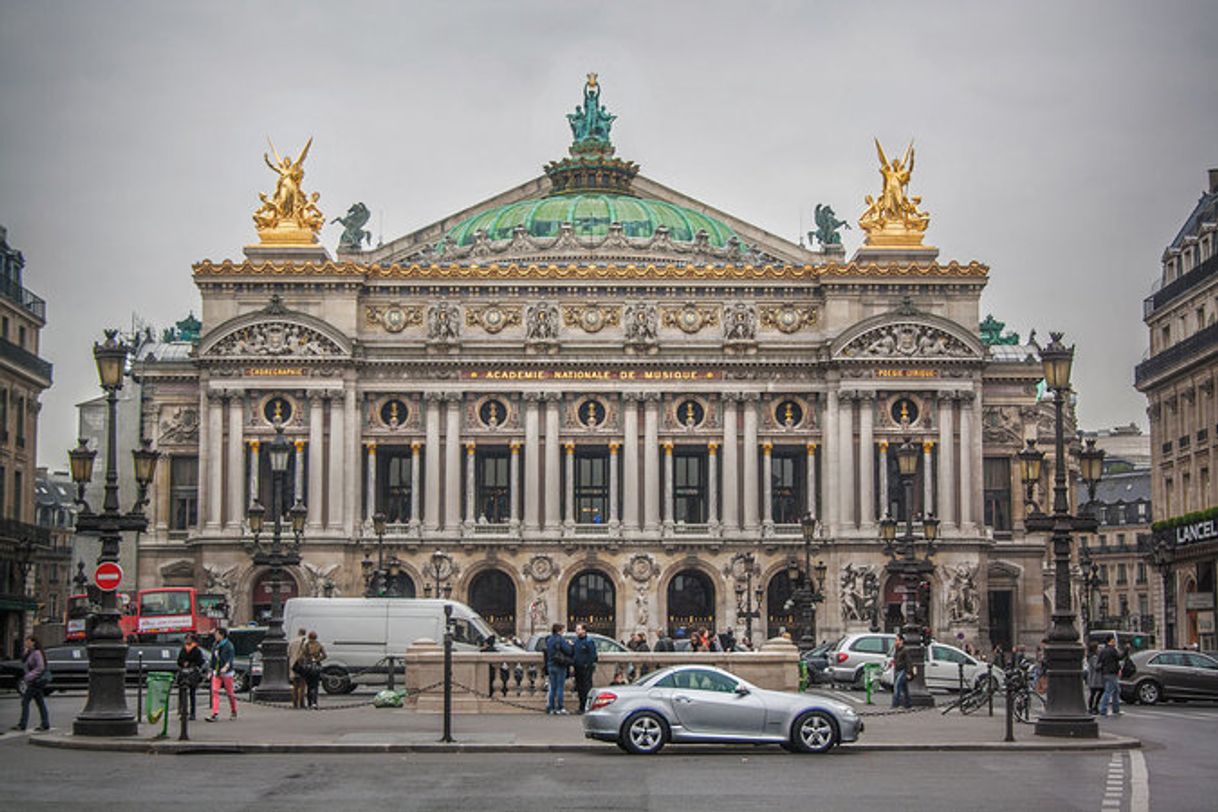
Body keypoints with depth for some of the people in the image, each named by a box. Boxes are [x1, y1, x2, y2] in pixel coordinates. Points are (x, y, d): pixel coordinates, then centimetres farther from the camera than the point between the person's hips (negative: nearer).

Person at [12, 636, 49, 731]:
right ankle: (45, 724, 9)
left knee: (25, 701, -9)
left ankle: (22, 724, -8)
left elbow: (40, 667, -21)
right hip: (33, 681, 10)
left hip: (36, 680, -10)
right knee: (40, 702, 8)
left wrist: (29, 677, -23)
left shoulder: (37, 653, -14)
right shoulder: (29, 653, 15)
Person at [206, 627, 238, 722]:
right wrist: (211, 670, 20)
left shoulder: (228, 645, -10)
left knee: (230, 693, 5)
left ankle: (234, 713, 24)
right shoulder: (215, 645, 10)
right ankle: (215, 714, -14)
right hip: (216, 672, 5)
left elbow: (230, 658, -20)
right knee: (214, 691, -9)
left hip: (226, 672, -5)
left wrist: (226, 667, -36)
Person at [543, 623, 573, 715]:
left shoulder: (549, 640, 10)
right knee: (560, 687, -2)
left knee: (553, 688, 11)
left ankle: (551, 707, 10)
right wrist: (569, 644, 2)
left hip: (550, 666, 6)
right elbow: (568, 651, -17)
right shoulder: (560, 639, -12)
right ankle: (559, 708, -2)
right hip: (560, 666, -6)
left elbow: (547, 653, 14)